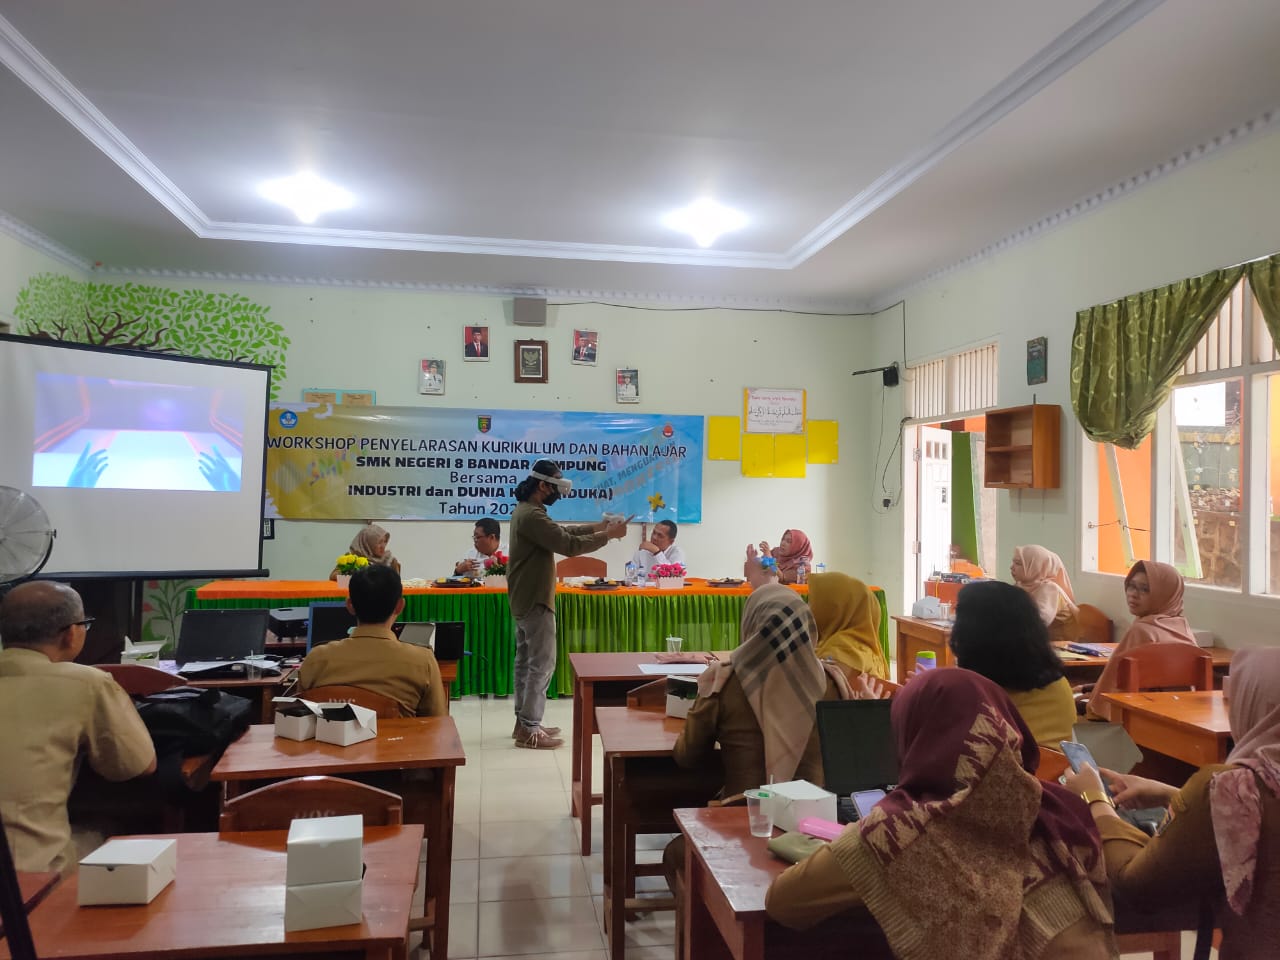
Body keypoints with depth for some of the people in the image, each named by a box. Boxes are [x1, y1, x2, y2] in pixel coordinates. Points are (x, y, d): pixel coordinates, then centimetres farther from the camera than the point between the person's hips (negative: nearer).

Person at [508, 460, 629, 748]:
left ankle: (523, 722, 22)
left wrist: (597, 527, 9)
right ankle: (529, 730, -1)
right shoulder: (531, 516, -23)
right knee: (542, 664, -6)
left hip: (525, 599, 11)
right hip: (535, 601, -11)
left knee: (526, 660, 14)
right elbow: (570, 545, -26)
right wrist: (608, 535, -16)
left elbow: (560, 531, 17)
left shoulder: (526, 510, 12)